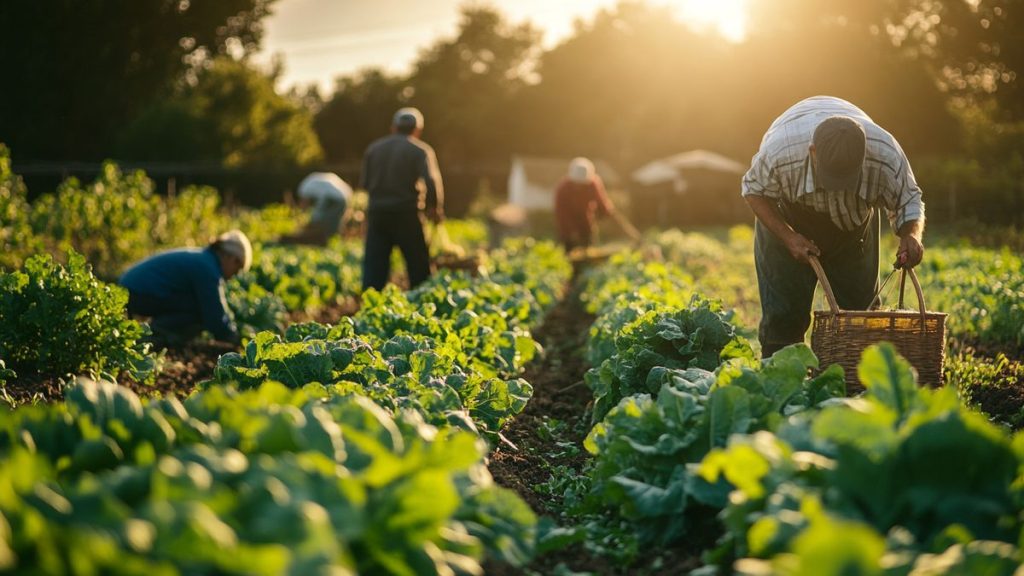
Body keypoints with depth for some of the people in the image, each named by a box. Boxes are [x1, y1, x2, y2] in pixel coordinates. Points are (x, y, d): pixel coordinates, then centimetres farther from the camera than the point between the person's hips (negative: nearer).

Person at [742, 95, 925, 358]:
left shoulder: (886, 155, -36)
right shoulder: (779, 151, -41)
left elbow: (908, 201, -18)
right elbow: (754, 191, -19)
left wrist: (911, 235, -39)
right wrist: (788, 237, -30)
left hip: (854, 221, 2)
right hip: (788, 217, -2)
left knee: (860, 305, 3)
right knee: (784, 311, -8)